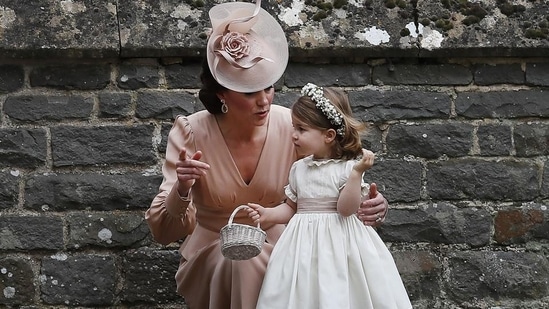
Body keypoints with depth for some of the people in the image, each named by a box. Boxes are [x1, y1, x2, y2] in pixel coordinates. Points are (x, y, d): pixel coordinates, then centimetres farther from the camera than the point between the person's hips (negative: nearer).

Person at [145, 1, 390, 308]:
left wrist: (371, 207, -29)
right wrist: (181, 192, -38)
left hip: (276, 248, 2)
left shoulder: (292, 127, -13)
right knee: (245, 265, -33)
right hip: (214, 257, -1)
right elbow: (163, 232, -17)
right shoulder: (190, 134, -16)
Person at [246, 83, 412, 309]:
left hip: (339, 245, -4)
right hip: (306, 246, 5)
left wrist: (357, 173, -25)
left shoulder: (347, 167, -9)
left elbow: (346, 209, -18)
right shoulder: (298, 168, 7)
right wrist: (268, 214, -2)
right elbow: (291, 207, 15)